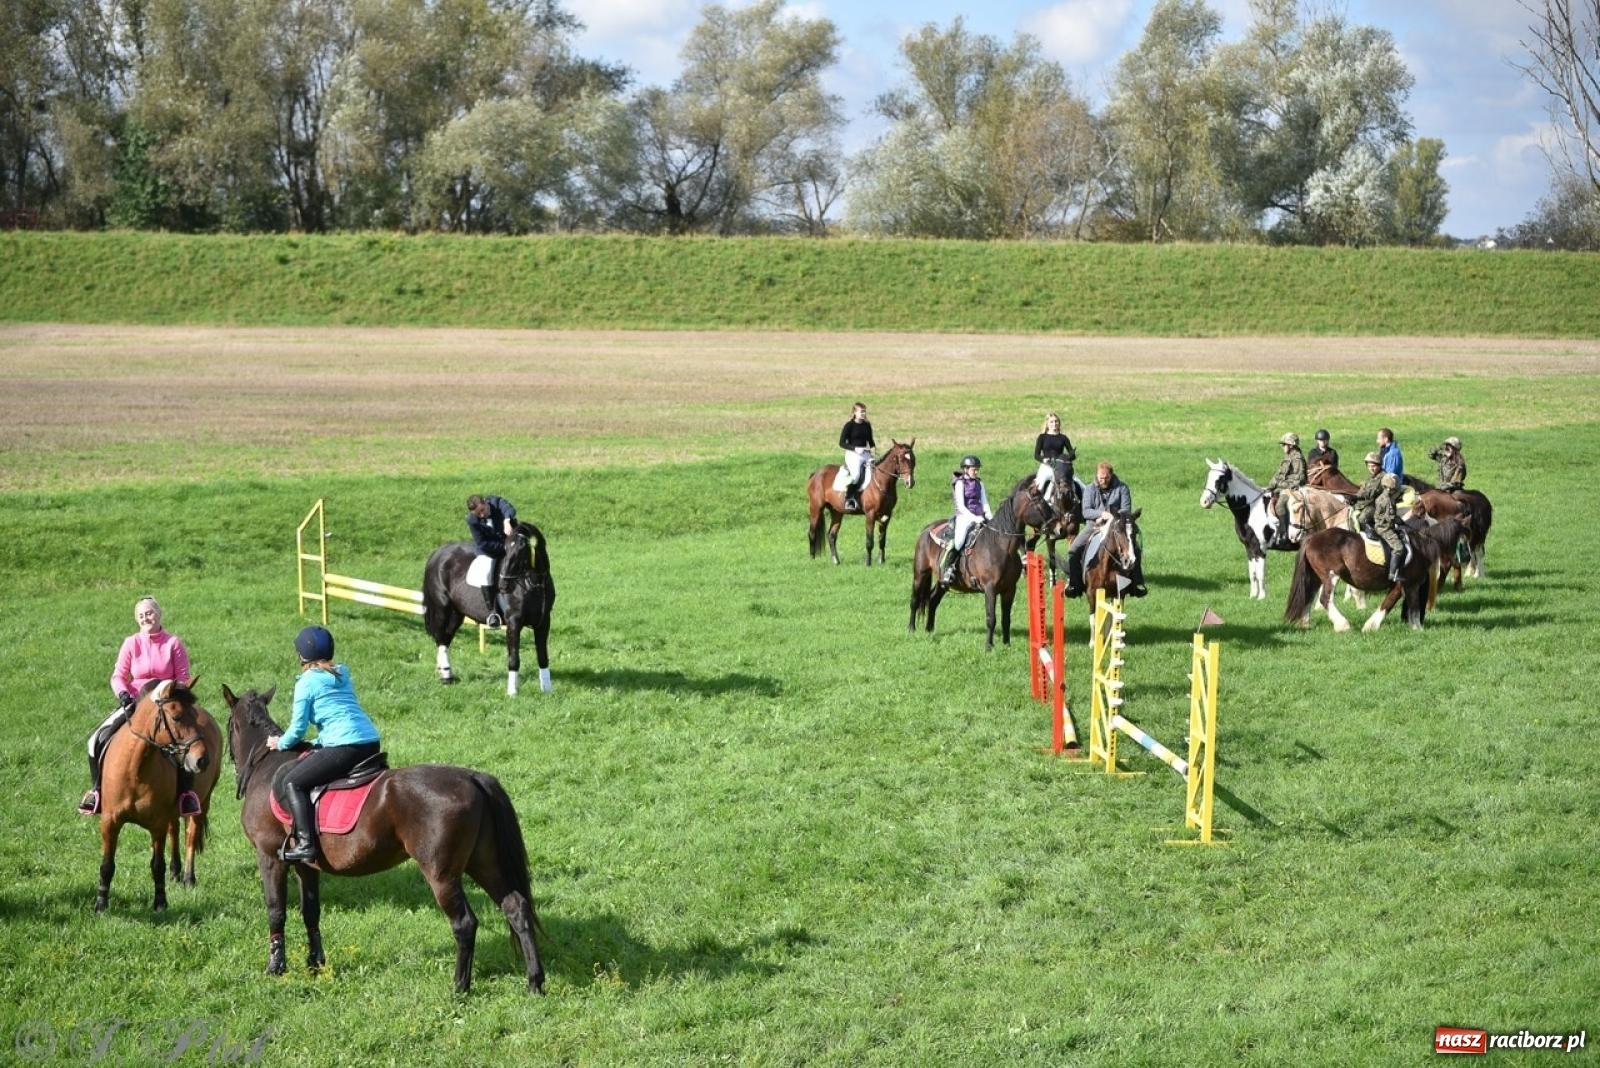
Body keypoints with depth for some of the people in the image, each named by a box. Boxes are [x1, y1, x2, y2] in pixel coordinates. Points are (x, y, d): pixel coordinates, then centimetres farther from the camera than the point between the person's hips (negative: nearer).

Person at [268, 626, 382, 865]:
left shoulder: (307, 682, 1)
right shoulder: (343, 676, 22)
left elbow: (298, 729, 1)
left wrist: (280, 743, 20)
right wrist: (317, 745, 29)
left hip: (344, 747, -8)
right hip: (371, 744, 8)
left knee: (292, 782, -2)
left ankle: (306, 843, -16)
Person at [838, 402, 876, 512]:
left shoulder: (867, 425, 13)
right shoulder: (849, 426, -3)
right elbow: (842, 443, -4)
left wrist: (874, 446, -1)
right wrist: (854, 448, -18)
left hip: (866, 454, 6)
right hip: (853, 454, -6)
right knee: (856, 474, -31)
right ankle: (848, 500, -22)